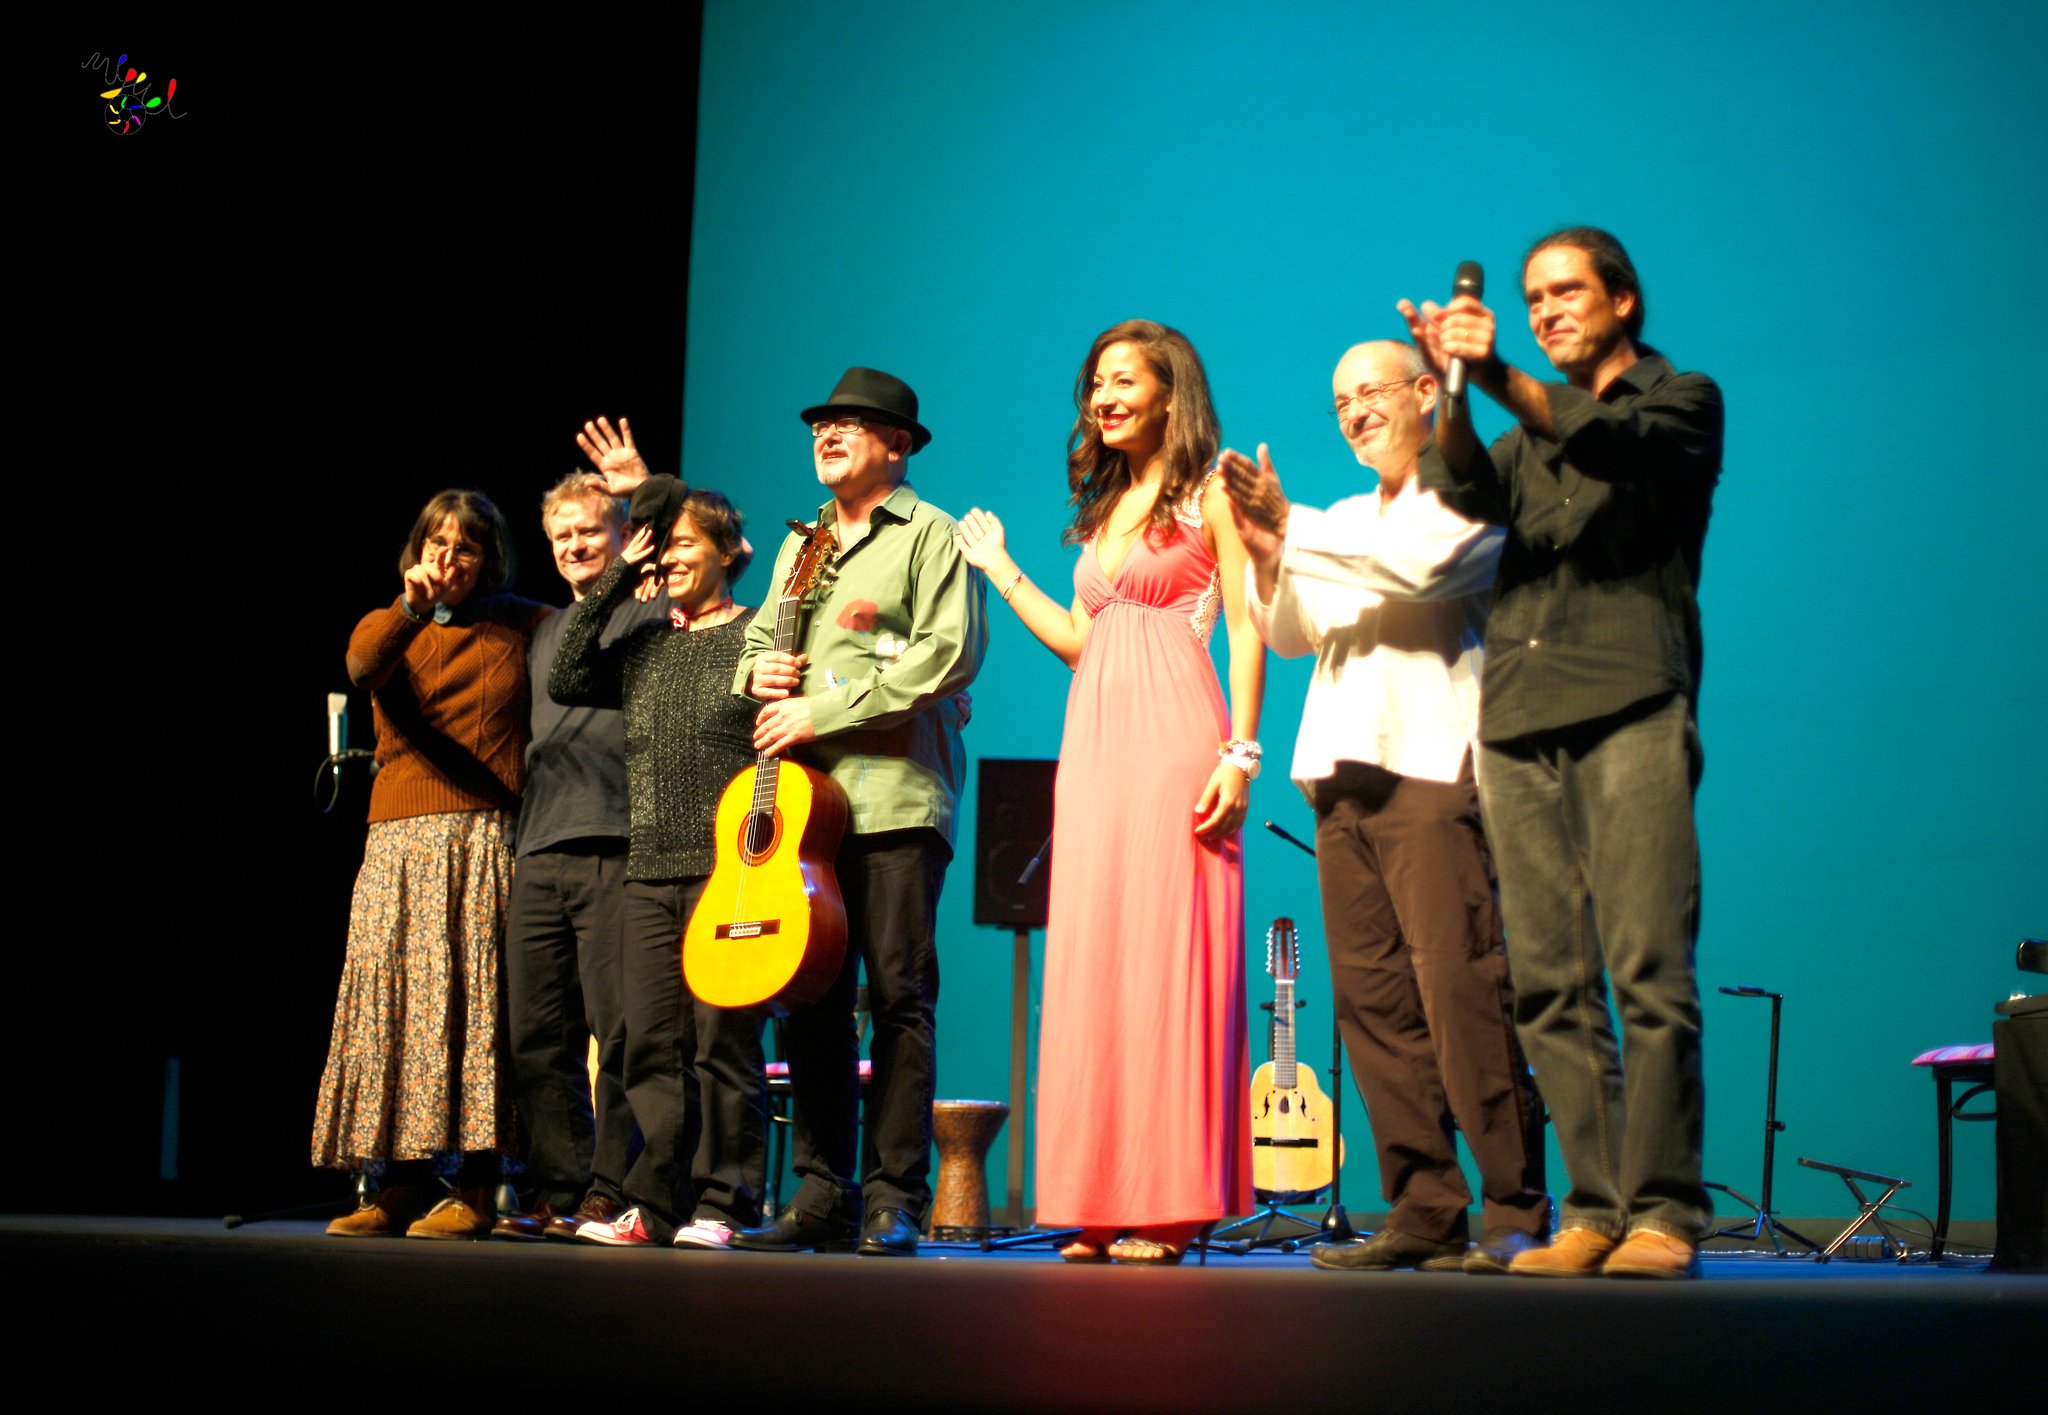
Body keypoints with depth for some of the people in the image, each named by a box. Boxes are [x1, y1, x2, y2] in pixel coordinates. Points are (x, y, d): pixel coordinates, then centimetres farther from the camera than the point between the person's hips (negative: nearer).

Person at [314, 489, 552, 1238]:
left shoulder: (520, 627, 13)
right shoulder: (386, 626, 13)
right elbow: (364, 667, -11)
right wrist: (411, 609, -27)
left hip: (489, 835, -2)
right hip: (401, 837, 2)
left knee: (473, 1000, -8)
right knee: (393, 998, -4)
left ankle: (471, 1189, -8)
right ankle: (398, 1184, 0)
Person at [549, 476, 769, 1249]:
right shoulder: (645, 644, 18)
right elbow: (566, 680, 7)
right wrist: (613, 586, 7)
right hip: (649, 868, 6)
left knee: (721, 1039, -4)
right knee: (650, 1045, 4)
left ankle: (720, 1203, 2)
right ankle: (654, 1203, 9)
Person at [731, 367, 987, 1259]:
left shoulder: (929, 535, 1)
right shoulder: (801, 544, 23)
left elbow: (951, 652, -12)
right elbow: (758, 640, 29)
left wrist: (822, 711, -14)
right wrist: (758, 671, 3)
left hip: (896, 794, -6)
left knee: (899, 998, -6)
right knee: (812, 998, 5)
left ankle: (895, 1200, -3)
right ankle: (822, 1193, 10)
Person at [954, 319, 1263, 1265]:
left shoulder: (1209, 493, 3)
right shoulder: (1104, 507, 23)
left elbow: (1247, 629, -5)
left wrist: (1240, 751, -14)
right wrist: (1003, 573, 23)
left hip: (1175, 742, -7)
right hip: (1094, 745, 7)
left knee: (1169, 958, -9)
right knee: (1091, 962, 2)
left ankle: (1171, 1202, -7)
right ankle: (1103, 1201, 4)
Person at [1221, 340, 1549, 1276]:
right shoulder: (1344, 525, 27)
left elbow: (1422, 567, -13)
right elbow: (1290, 637, 18)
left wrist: (1291, 527, -9)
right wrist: (1266, 551, 1)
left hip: (1433, 768, -7)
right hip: (1343, 774, 7)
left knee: (1461, 994, -13)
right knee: (1371, 1000, 1)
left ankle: (1517, 1212, -9)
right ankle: (1423, 1209, 4)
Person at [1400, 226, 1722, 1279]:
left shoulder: (1681, 402, 13)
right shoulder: (1529, 432, 26)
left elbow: (1614, 445, -10)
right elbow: (1467, 492, 4)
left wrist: (1501, 378, -24)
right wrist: (1453, 390, -14)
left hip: (1631, 709, -5)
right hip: (1519, 720, 5)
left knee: (1648, 972, -12)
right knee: (1548, 984, -1)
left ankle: (1663, 1210, -9)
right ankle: (1595, 1209, 3)